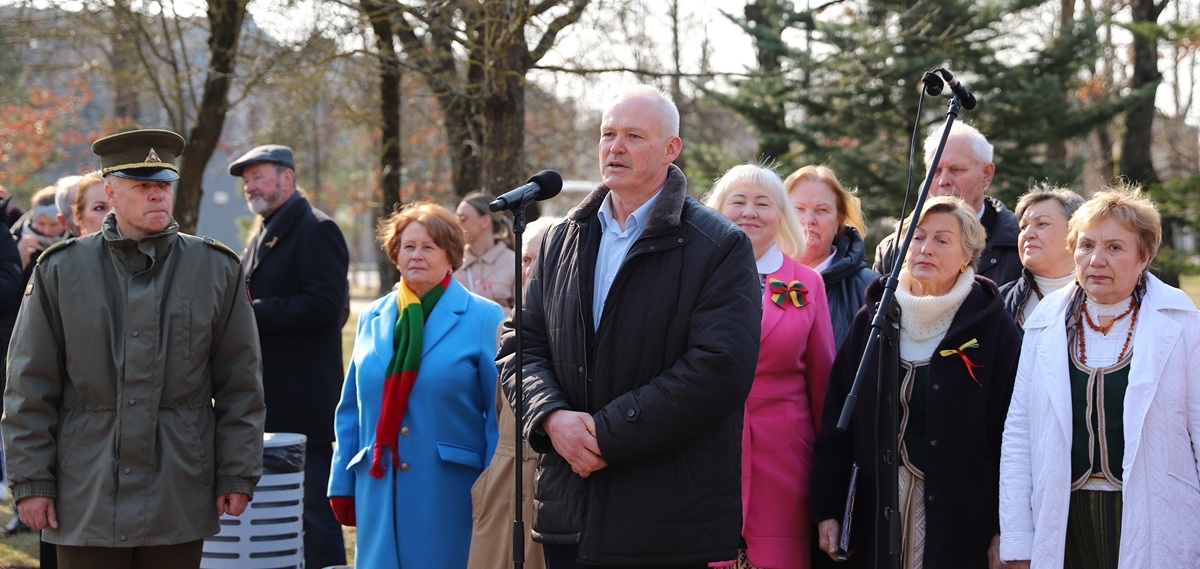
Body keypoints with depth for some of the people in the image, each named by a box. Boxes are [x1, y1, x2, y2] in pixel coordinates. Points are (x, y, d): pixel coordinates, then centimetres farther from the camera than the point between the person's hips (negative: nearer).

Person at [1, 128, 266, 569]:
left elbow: (241, 387, 7)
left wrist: (238, 476, 1)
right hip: (86, 496, -1)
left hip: (180, 500, 1)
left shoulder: (218, 269, 6)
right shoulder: (60, 271, 3)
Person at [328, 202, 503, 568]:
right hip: (380, 493, 4)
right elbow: (351, 411, 16)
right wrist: (342, 483, 10)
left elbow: (499, 414, -3)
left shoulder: (483, 318, 0)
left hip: (450, 494, -4)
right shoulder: (372, 320, 14)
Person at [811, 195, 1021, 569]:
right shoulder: (873, 319, 8)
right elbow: (836, 419, 8)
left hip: (962, 516, -3)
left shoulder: (993, 328, -1)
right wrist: (827, 509, 2)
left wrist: (1004, 528, -9)